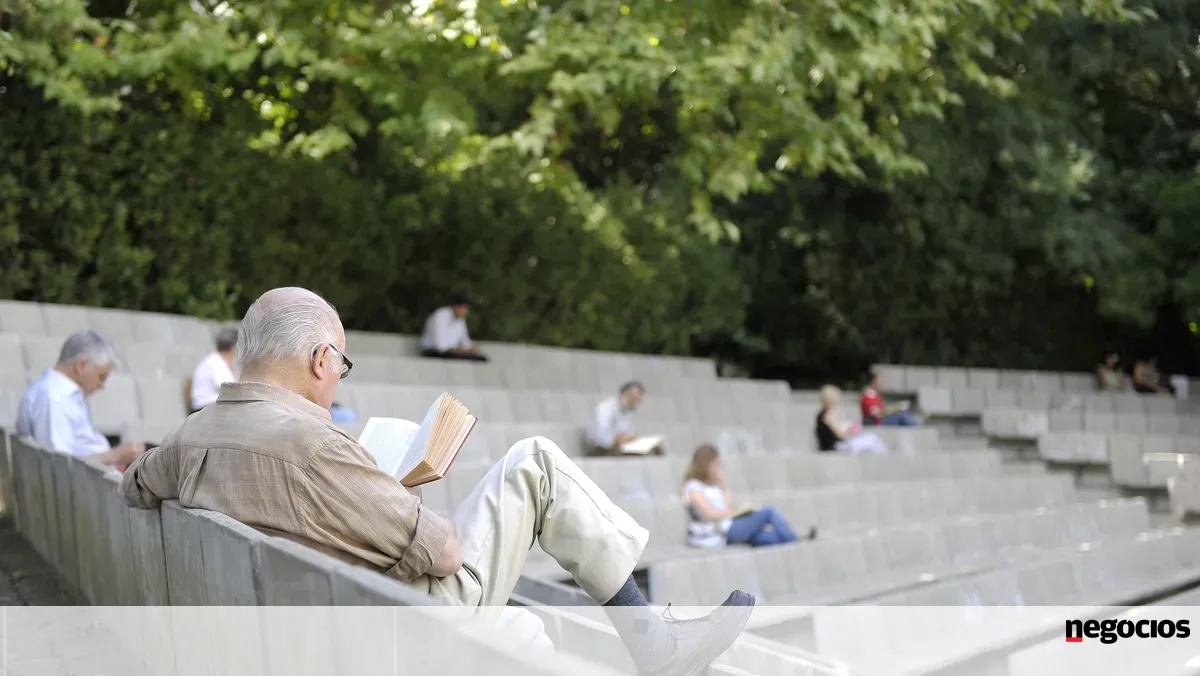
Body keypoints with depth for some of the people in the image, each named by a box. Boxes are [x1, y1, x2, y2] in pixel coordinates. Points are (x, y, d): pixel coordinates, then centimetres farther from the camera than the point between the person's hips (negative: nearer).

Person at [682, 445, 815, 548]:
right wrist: (737, 513, -9)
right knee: (769, 511, -11)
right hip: (723, 531, -9)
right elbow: (710, 513, -16)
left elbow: (728, 507, 13)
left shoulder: (713, 485, 22)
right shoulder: (693, 488, -5)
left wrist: (724, 485, 11)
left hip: (730, 528, 9)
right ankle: (796, 542, -4)